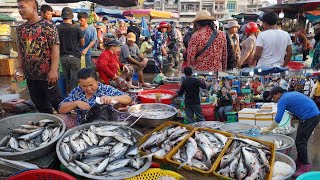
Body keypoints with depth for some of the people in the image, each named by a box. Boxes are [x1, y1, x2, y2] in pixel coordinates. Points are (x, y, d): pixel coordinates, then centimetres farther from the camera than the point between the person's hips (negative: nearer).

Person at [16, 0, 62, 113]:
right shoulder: (21, 29, 9)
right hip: (30, 75, 6)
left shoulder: (48, 26, -9)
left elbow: (55, 49, -13)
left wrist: (53, 70, -19)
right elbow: (20, 50, 15)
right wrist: (19, 68, 6)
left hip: (47, 74, -6)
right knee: (39, 105, 14)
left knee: (56, 102, 3)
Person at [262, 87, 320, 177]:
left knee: (300, 141, -5)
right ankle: (299, 161, 26)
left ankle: (305, 166, 1)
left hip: (309, 117, -10)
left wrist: (268, 129, -3)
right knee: (300, 140, 16)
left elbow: (277, 119, -13)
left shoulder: (283, 100, -11)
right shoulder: (290, 94, 17)